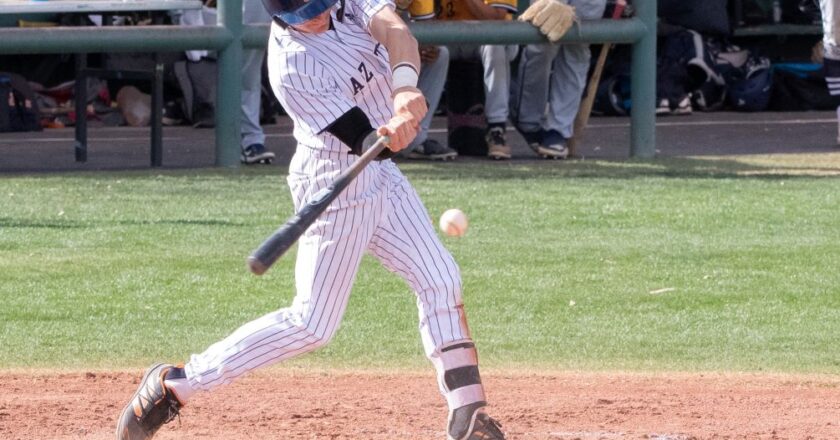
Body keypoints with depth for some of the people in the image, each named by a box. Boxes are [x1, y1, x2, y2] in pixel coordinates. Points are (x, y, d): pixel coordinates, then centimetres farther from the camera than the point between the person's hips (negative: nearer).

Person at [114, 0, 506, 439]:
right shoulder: (291, 65, -26)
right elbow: (363, 139, -28)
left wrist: (405, 88, -41)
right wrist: (388, 134, -50)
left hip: (381, 173, 8)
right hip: (334, 183, -8)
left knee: (440, 282, 7)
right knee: (312, 324, -6)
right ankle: (176, 384, 1)